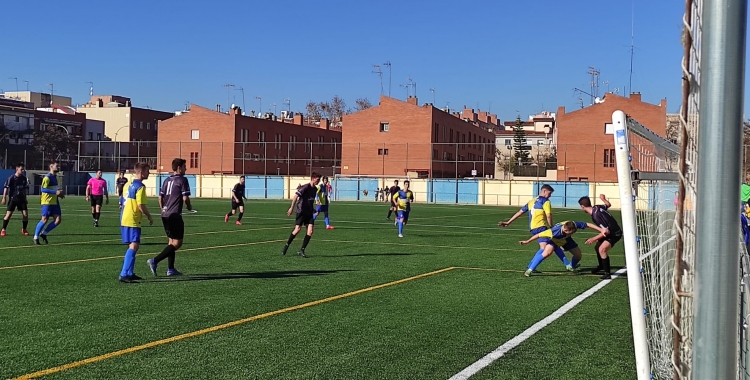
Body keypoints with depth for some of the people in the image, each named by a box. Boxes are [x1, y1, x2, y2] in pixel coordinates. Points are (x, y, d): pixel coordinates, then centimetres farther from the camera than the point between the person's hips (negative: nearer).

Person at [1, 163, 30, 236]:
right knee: (8, 214, -8)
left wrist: (25, 198, 19)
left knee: (25, 214, -3)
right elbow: (6, 187, -9)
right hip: (13, 199, -4)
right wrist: (4, 197, -15)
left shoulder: (24, 178, 6)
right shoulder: (11, 178, -8)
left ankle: (24, 230, 14)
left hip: (22, 199, 4)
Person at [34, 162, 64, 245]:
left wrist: (59, 194, 10)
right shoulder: (47, 177, -12)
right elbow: (43, 189, -20)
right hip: (47, 202, -8)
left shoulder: (54, 176, 16)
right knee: (45, 219, -6)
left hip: (55, 202, 8)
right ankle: (36, 237, 8)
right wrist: (56, 192, -23)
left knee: (58, 220, 0)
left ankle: (44, 234, 14)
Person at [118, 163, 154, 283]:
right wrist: (149, 217, -3)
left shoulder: (129, 184, 15)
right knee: (134, 246, -13)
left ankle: (129, 273, 21)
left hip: (124, 219, 10)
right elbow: (141, 205, -17)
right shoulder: (140, 186, -12)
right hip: (133, 221, -10)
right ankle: (124, 274, -20)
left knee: (132, 246, 17)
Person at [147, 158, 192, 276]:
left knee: (172, 242, 16)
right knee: (177, 243, -4)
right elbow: (185, 198, -13)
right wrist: (189, 207, 6)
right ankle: (154, 261, -15)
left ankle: (170, 269, 15)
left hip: (165, 215, 8)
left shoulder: (167, 180, 14)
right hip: (175, 215, -8)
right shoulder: (182, 180, -8)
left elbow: (160, 197, 14)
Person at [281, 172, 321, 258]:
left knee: (310, 231, -7)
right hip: (301, 211, -7)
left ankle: (301, 250, 0)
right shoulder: (306, 187, -13)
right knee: (297, 229, -12)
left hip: (309, 213, 7)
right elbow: (296, 196, -19)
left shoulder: (315, 189, 11)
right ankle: (286, 245, 11)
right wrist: (292, 208, -24)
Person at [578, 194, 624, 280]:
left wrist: (594, 239, -25)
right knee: (597, 247, 23)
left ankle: (607, 273, -23)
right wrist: (603, 199, 30)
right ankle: (602, 268, 45)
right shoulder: (596, 207, -7)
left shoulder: (596, 216, -31)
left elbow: (606, 231, -30)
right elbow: (608, 205, 13)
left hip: (615, 234, -10)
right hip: (610, 231, 10)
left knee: (602, 249, -29)